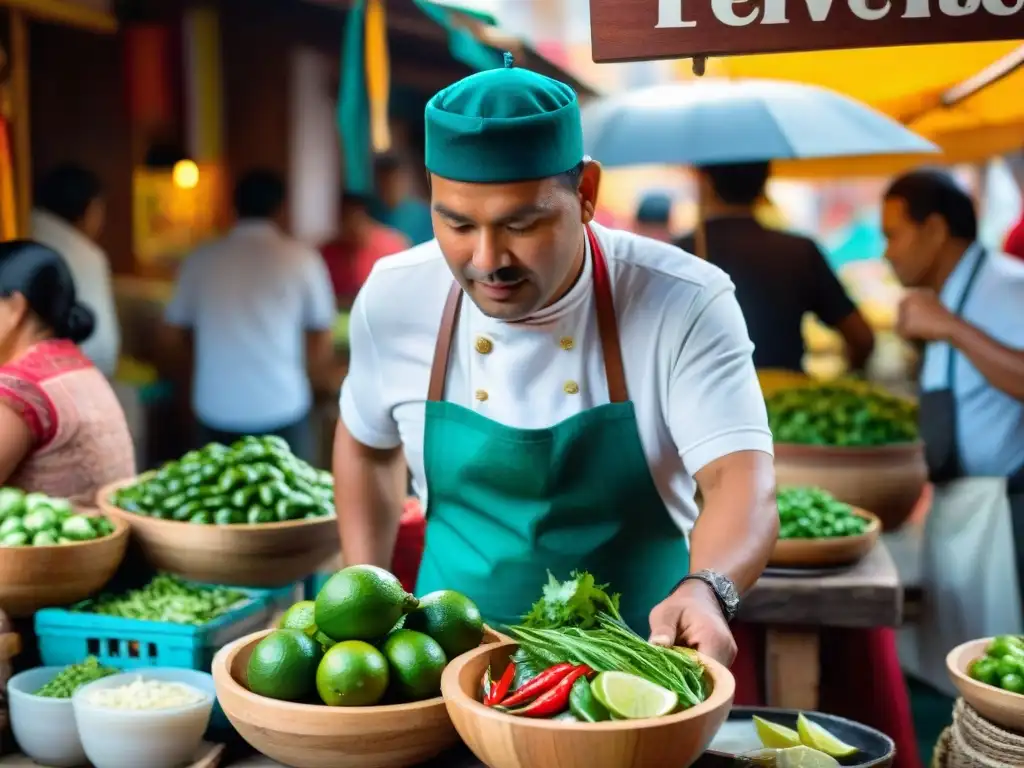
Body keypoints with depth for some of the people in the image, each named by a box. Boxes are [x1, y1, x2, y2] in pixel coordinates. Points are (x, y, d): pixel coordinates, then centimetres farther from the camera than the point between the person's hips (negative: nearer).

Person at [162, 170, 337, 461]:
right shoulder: (302, 259, -1)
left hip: (215, 411, 2)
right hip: (282, 409, -2)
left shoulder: (201, 259, 4)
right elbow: (322, 344, 5)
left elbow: (173, 337, 11)